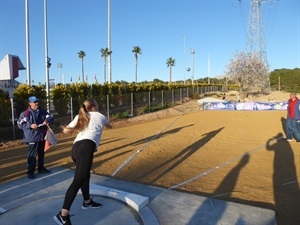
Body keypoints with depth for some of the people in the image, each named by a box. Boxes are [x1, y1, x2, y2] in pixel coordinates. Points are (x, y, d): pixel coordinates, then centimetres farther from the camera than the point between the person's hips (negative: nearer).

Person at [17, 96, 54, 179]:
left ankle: (41, 168, 33)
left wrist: (47, 120, -20)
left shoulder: (43, 112, 3)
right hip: (32, 138, -5)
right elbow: (19, 124, -11)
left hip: (42, 136, 5)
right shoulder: (25, 113, -9)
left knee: (41, 153, 17)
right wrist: (30, 125, -24)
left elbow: (51, 117, 3)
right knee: (32, 155, -5)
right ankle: (30, 172, 5)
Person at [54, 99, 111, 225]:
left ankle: (87, 202, 39)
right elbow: (107, 125, 41)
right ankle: (63, 215, -21)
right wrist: (108, 125, 66)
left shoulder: (79, 117, 24)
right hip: (86, 148, -6)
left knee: (85, 175, 24)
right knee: (78, 181, -14)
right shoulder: (100, 116, 18)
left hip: (75, 148, 7)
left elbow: (66, 130, 23)